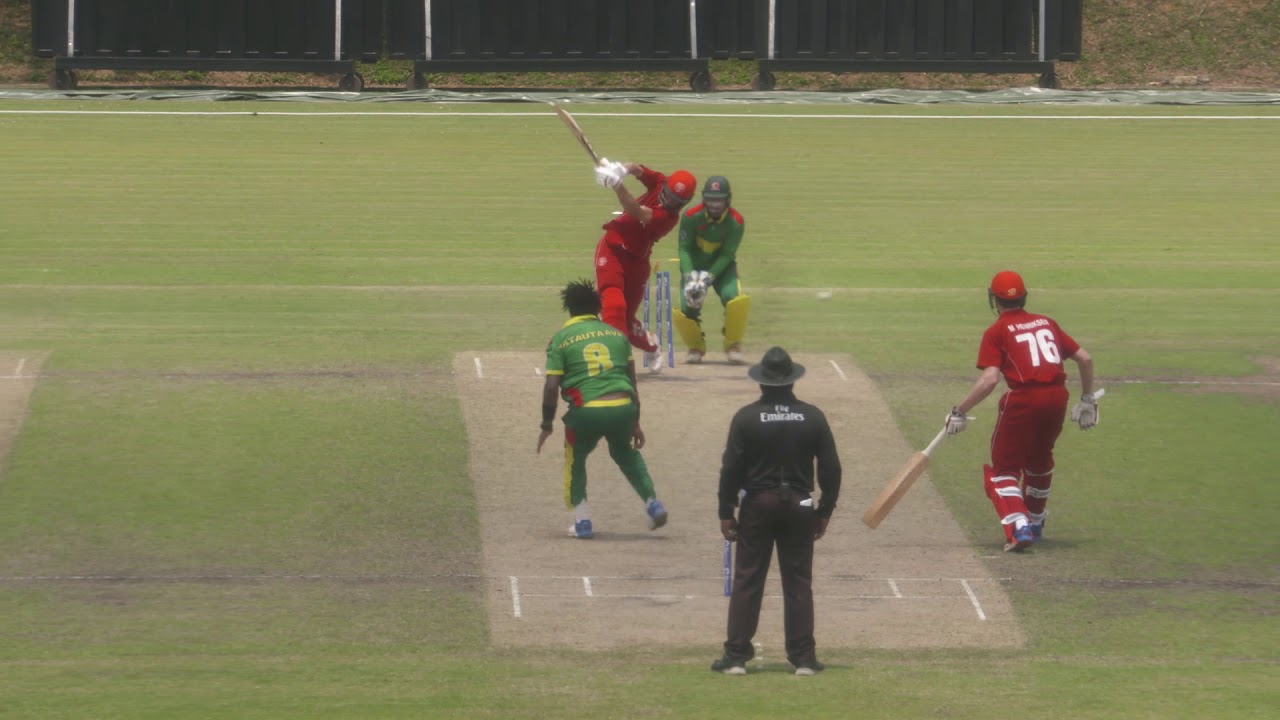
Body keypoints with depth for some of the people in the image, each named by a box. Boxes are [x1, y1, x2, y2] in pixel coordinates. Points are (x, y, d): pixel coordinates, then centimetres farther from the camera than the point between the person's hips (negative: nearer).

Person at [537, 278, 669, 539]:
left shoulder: (560, 339, 6)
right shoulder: (616, 334, 17)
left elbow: (551, 386, -1)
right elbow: (631, 381, 18)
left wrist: (546, 425, 9)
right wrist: (635, 422, 25)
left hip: (586, 410, -3)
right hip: (623, 407, 3)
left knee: (575, 460, 22)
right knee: (626, 453, 32)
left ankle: (582, 521, 14)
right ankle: (652, 502, 19)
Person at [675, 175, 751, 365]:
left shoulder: (736, 221, -17)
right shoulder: (691, 216, -18)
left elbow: (727, 255, -17)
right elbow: (684, 248, -15)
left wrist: (709, 277, -29)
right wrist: (689, 276, -29)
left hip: (722, 268, -1)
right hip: (695, 266, 1)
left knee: (735, 298, -29)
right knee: (685, 308, -16)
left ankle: (733, 344, -6)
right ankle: (696, 346, 15)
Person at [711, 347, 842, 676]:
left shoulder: (746, 418, -7)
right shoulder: (812, 417, -1)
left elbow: (731, 469, -7)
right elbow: (831, 468, 1)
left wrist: (726, 513, 1)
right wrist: (825, 511, 10)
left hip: (757, 505, -1)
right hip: (799, 506, 1)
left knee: (747, 581, 4)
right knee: (798, 583, 6)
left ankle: (736, 657, 3)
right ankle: (803, 658, 6)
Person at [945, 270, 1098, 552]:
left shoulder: (997, 332, 1)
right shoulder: (1046, 323, 18)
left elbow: (990, 379, -12)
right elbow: (1084, 359, 15)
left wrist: (959, 412, -7)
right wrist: (1088, 399, 26)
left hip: (1023, 399, -5)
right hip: (1057, 397, 5)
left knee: (1004, 468, 5)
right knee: (1039, 460, 29)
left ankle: (1019, 527, -16)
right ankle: (1034, 524, 43)